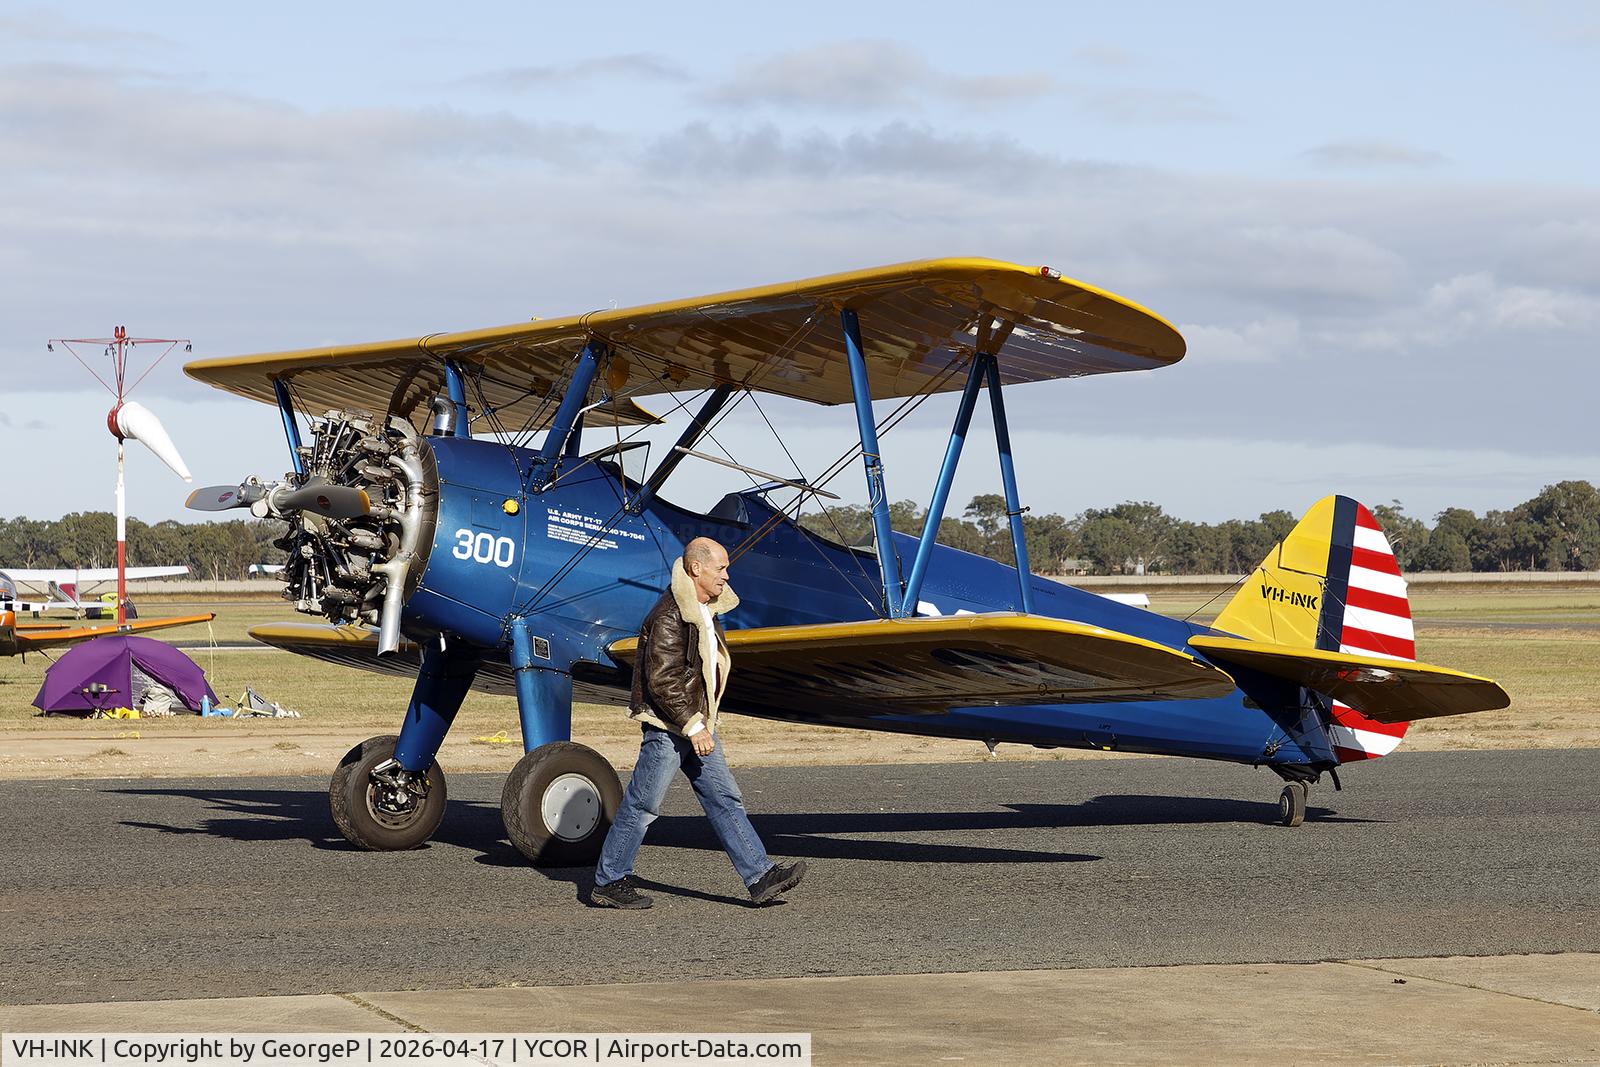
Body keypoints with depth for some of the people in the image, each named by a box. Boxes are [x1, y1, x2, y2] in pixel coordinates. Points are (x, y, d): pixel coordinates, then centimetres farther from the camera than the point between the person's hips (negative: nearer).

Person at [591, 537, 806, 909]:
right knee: (641, 806, -2)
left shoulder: (706, 610, 12)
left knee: (725, 799, 6)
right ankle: (607, 884, 8)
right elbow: (662, 681, -23)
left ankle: (760, 877, 5)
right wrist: (692, 726, -22)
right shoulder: (670, 615, -19)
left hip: (697, 724, 9)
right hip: (668, 727, -9)